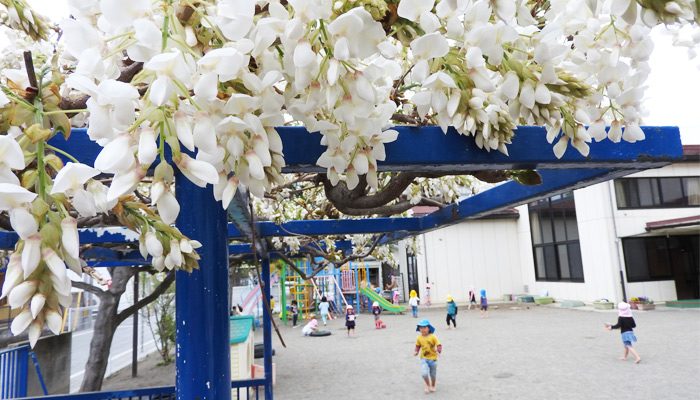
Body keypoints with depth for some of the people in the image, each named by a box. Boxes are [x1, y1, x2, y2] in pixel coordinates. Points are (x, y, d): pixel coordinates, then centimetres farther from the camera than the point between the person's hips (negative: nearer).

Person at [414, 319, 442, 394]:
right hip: (424, 359, 1)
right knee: (424, 373, -17)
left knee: (433, 374, 14)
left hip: (433, 358, -1)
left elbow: (439, 345, -13)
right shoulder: (419, 338, -5)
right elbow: (418, 346, 9)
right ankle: (427, 385, 12)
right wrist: (416, 351, -7)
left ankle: (433, 386, 42)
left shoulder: (433, 337, -14)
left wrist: (439, 351, -31)